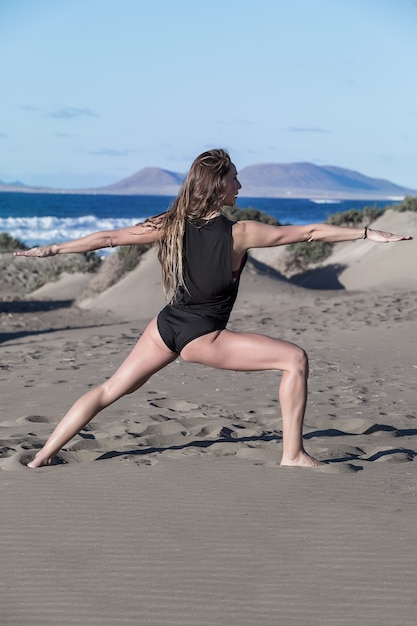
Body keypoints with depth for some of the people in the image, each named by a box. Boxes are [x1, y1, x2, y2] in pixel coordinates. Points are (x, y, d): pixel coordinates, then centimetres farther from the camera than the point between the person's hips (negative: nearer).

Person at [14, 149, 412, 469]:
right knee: (295, 359, -3)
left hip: (166, 326, 6)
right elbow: (309, 233, -12)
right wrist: (369, 233, -6)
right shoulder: (239, 233, -15)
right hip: (201, 338, -6)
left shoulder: (173, 224, -2)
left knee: (111, 390, 19)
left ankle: (43, 457, 19)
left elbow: (109, 238, 2)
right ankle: (293, 456, -3)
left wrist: (55, 249, 12)